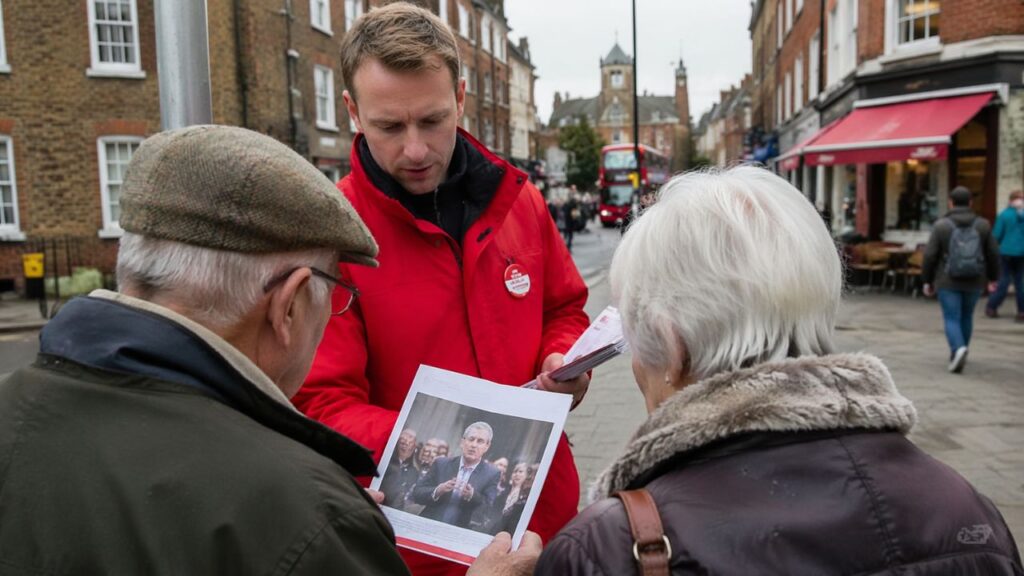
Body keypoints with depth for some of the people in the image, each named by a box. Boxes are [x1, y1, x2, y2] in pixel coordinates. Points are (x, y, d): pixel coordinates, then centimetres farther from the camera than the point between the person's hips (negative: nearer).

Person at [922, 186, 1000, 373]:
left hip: (948, 282, -3)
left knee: (952, 319, 1)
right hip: (974, 281, 3)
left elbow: (930, 255, -8)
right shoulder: (983, 225, 0)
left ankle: (958, 349, -23)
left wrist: (927, 280, 2)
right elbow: (993, 254, 4)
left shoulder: (941, 225, -7)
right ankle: (958, 354, 29)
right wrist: (993, 278, 16)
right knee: (966, 317, 19)